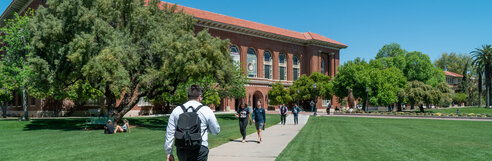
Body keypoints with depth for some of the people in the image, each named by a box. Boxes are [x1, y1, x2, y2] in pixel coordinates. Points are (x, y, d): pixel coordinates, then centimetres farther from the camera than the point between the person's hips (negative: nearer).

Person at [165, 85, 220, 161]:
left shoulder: (176, 111, 5)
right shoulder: (206, 110, -2)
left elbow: (169, 133, 5)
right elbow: (216, 131, 6)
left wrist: (169, 152, 12)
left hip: (181, 150, 4)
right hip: (199, 149, -3)